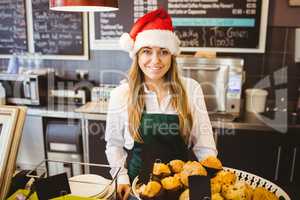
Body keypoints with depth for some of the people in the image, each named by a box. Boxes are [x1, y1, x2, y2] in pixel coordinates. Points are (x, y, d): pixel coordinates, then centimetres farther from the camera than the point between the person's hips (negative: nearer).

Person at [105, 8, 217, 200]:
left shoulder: (191, 89, -8)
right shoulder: (121, 94, -9)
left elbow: (203, 141, -4)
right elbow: (114, 144, 1)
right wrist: (122, 177, -8)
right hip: (138, 183, 0)